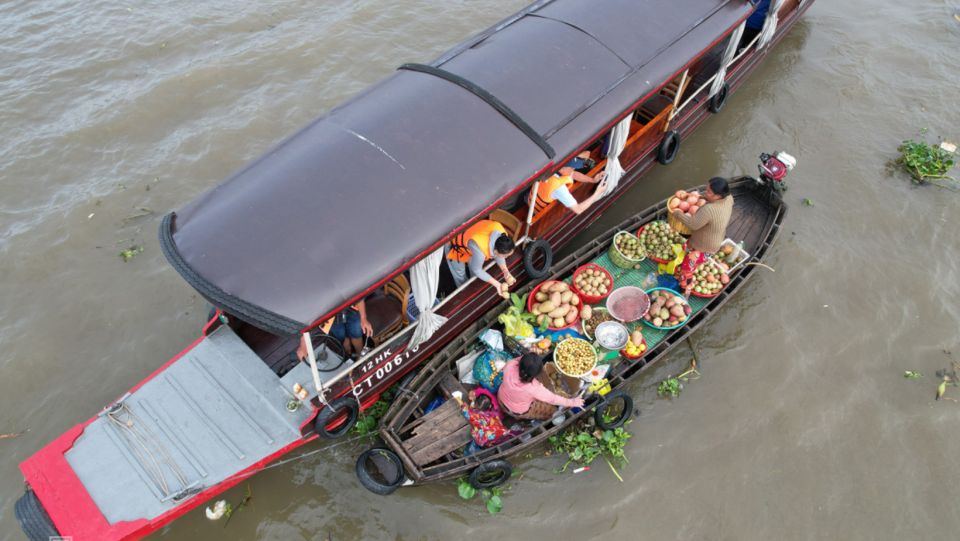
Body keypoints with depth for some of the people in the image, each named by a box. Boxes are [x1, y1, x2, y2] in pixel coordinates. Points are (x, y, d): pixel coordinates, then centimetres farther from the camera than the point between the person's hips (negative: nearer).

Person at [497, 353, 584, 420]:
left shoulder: (510, 365, -34)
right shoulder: (533, 388, -42)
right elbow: (553, 399, -26)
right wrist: (572, 402, -16)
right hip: (518, 412, -5)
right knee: (551, 409, 14)